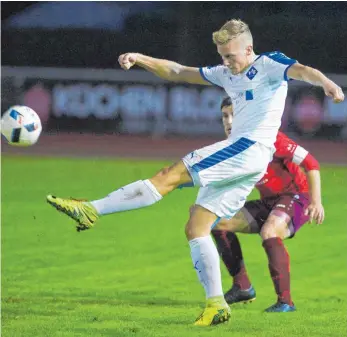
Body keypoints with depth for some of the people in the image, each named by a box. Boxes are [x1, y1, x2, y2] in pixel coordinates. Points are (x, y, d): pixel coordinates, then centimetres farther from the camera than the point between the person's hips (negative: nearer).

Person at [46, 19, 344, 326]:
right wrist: (140, 59, 13)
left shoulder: (268, 65, -1)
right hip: (238, 155, 10)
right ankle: (216, 305, 2)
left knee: (171, 175, -16)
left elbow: (300, 70, -21)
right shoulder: (226, 74, 22)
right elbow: (178, 73, 25)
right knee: (196, 228, 4)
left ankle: (92, 210, -18)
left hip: (252, 149, -10)